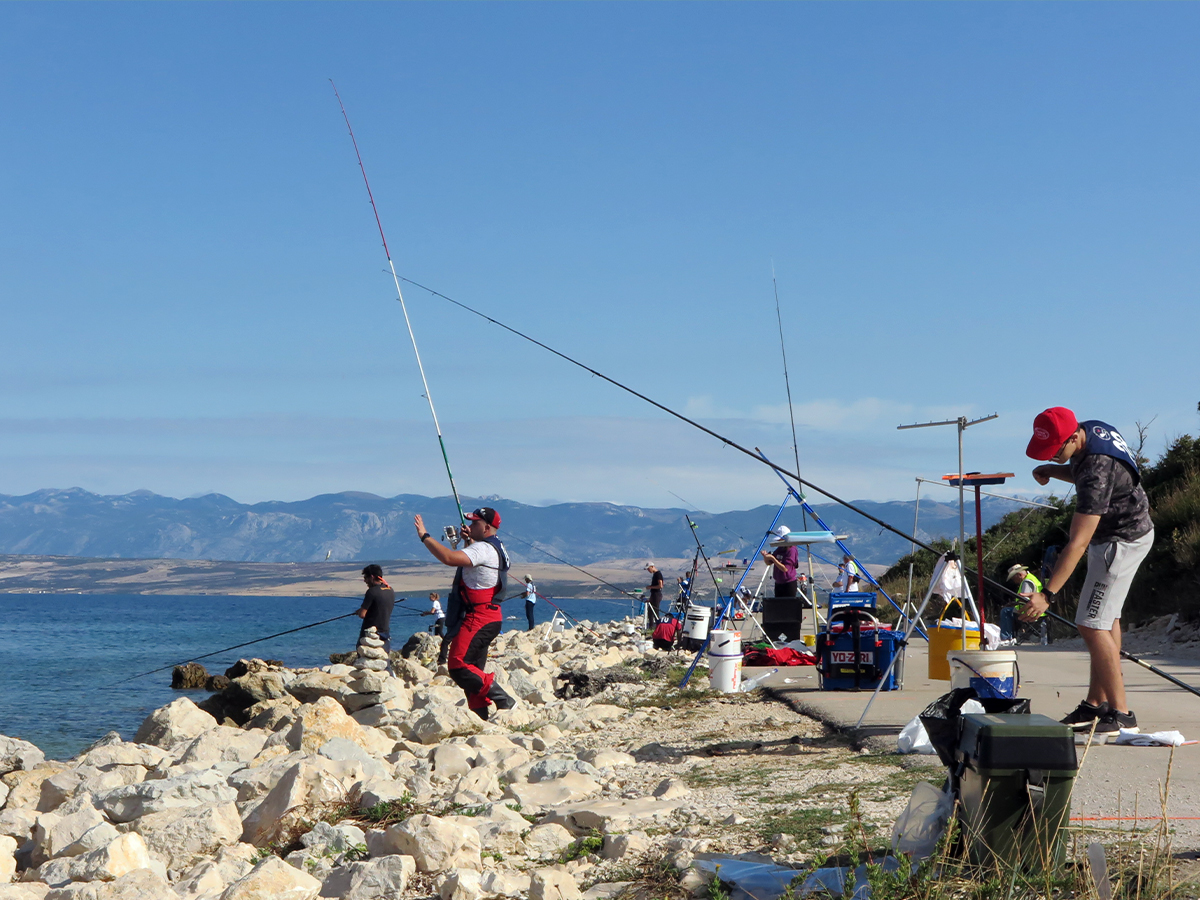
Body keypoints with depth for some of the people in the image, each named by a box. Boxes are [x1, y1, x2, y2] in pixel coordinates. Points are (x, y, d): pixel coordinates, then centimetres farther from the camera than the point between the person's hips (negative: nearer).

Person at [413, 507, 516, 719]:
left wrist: (425, 536, -23)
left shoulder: (483, 549, -16)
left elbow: (449, 558, -30)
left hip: (479, 619, -11)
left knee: (458, 666, -15)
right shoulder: (494, 548, 17)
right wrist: (468, 540, 25)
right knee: (472, 669, 13)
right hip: (489, 616, 11)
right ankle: (479, 716, 13)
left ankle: (503, 700, -16)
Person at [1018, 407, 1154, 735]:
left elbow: (1077, 544, -38)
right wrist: (1052, 471, -1)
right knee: (1106, 619, 13)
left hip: (1121, 541, -10)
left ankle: (1121, 714, -11)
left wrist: (1047, 594, -40)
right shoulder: (1091, 429, -6)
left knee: (1092, 625, -14)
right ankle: (1096, 704, 19)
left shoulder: (1097, 471, -34)